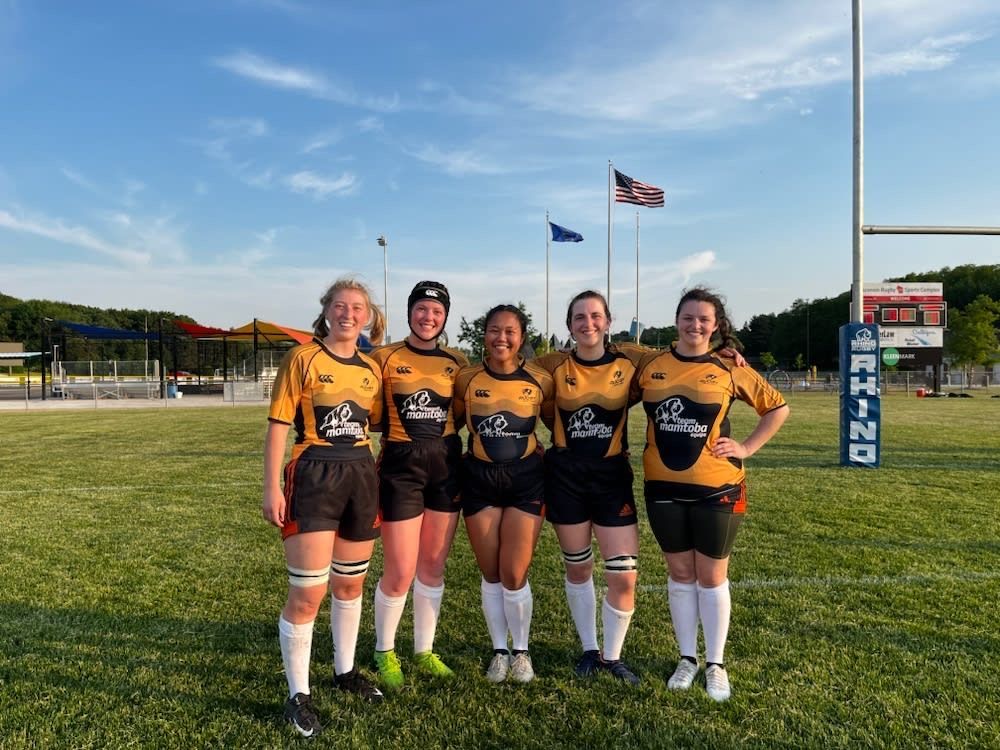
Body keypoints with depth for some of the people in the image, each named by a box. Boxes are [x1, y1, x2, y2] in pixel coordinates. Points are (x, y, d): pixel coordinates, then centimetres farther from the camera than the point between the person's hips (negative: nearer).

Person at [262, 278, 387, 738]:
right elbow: (279, 426, -9)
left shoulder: (371, 370, 8)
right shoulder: (302, 358, -7)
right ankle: (298, 695, 16)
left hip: (362, 477, 6)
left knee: (350, 584, 18)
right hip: (314, 477, -5)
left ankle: (345, 671, 38)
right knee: (307, 594, -3)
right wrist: (272, 487, -13)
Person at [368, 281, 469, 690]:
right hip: (401, 464, -3)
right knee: (400, 573, 1)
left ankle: (424, 651, 32)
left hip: (446, 464, 3)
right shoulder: (384, 358, -3)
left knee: (433, 566, 13)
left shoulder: (457, 362, 6)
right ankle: (385, 652, 27)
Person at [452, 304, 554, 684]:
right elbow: (451, 423, 10)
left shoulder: (540, 380, -5)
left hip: (525, 479, -1)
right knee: (490, 575, 10)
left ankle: (521, 651, 25)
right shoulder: (466, 379, -4)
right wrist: (458, 455, -1)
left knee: (514, 576, 0)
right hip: (479, 480, 1)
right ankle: (499, 650, 30)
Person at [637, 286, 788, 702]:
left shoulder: (730, 369, -3)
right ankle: (687, 658, 30)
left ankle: (715, 664, 26)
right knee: (680, 574, 14)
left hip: (716, 488, -2)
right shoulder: (650, 365, 0)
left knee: (711, 577, 9)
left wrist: (748, 447, -2)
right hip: (664, 487, 2)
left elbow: (778, 407, 7)